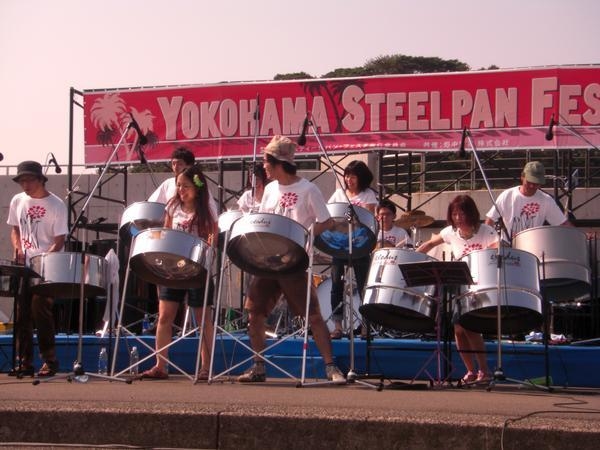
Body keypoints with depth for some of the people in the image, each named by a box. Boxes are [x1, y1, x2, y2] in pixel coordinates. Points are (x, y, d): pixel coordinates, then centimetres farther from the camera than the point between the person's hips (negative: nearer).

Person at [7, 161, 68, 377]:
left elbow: (59, 241, -8)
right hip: (24, 267, 5)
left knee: (40, 310, -11)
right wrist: (17, 247, -1)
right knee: (22, 313, 2)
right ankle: (24, 362, 7)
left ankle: (50, 360, -2)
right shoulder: (18, 201, 8)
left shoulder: (56, 205, -7)